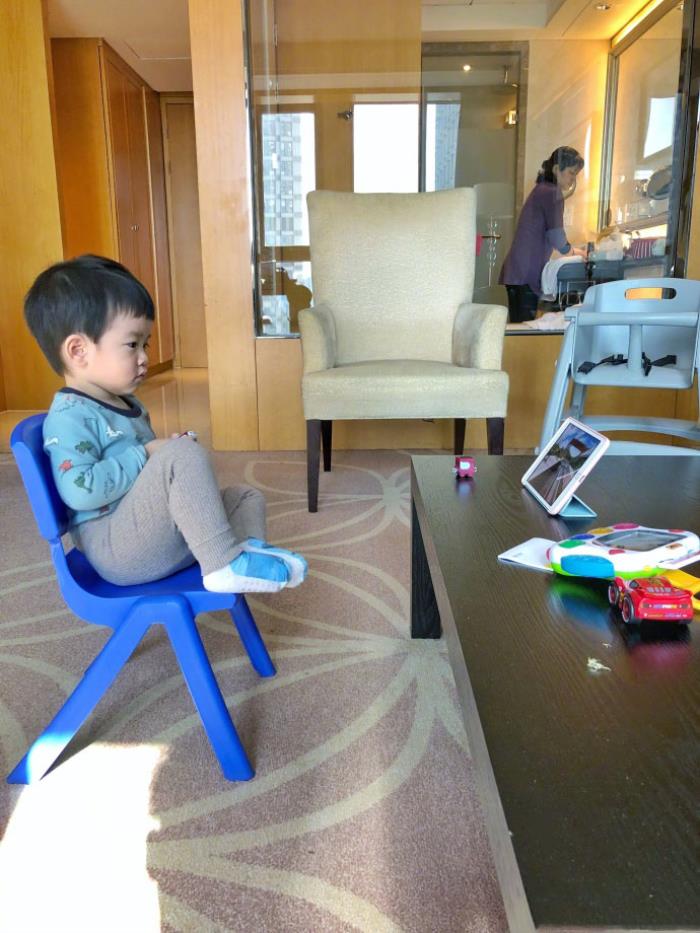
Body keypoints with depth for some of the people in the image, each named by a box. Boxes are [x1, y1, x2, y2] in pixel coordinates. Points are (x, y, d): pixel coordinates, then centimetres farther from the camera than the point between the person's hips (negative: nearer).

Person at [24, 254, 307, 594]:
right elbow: (80, 491, -28)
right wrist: (146, 455, -19)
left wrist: (164, 452, 9)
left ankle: (249, 550, -14)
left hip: (166, 536, 10)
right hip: (116, 549, -10)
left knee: (246, 496, 12)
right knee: (183, 454, -29)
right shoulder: (69, 416, -14)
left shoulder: (128, 406, 17)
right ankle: (224, 563, -27)